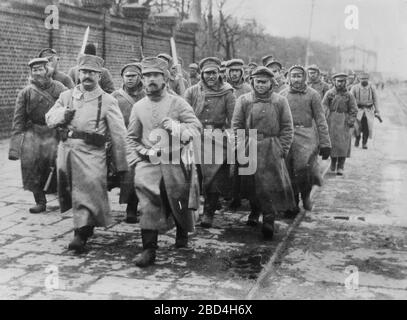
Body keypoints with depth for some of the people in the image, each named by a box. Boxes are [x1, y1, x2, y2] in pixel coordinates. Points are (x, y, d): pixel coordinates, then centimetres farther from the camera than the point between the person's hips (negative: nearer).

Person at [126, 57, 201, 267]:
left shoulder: (178, 103, 0)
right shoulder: (138, 107, 9)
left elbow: (196, 129, -8)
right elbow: (131, 138, 15)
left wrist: (177, 128, -25)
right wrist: (135, 160, 3)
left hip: (174, 164, -1)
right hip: (148, 164, 1)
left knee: (179, 203, 12)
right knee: (147, 206, -10)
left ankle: (182, 235, 40)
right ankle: (149, 249, -6)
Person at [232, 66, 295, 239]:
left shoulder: (280, 101, 4)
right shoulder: (243, 100, 5)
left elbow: (287, 128, 4)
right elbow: (236, 125, 5)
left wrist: (282, 149, -5)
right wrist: (242, 145, -6)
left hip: (272, 150, -1)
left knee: (270, 184, -8)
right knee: (251, 184, 9)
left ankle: (269, 220, -3)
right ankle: (255, 211, 31)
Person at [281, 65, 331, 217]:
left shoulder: (313, 95, 2)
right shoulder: (283, 95, 10)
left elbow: (321, 120, 1)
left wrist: (325, 144, -3)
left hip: (307, 136, -2)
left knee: (305, 166, -19)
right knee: (289, 172, 3)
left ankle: (306, 194, 10)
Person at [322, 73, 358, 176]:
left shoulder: (348, 95, 6)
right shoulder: (329, 93, 3)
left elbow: (353, 110, 7)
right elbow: (324, 106, -1)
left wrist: (350, 122, -3)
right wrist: (324, 120, -11)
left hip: (344, 121, 0)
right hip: (331, 120, 0)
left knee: (343, 144, -5)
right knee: (332, 141, 3)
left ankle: (340, 167, -2)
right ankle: (333, 162, 22)